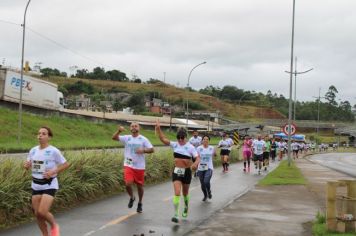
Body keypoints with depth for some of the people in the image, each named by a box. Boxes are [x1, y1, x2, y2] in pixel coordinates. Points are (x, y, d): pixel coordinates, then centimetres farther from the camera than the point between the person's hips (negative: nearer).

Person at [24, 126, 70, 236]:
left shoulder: (53, 151, -12)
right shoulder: (33, 150, 3)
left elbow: (66, 164, -5)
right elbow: (28, 165, 14)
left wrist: (53, 172, -18)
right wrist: (26, 165, -10)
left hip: (49, 185, -5)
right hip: (36, 185, 6)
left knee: (42, 212, -17)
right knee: (37, 213, 7)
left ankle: (54, 225, 14)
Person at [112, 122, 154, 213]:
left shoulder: (143, 139, 0)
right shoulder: (127, 138, 3)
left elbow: (152, 149, -3)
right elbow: (114, 137, -7)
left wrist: (143, 150, -21)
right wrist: (119, 131, -25)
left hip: (140, 167, 0)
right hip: (128, 165, 0)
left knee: (140, 186, 9)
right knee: (128, 184, -17)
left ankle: (140, 203, 32)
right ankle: (132, 197, 15)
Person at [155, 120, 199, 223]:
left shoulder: (190, 147, -9)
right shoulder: (175, 145, 0)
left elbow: (198, 158, -13)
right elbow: (163, 139, -3)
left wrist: (195, 163, -35)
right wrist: (158, 129, -15)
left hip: (186, 172, -1)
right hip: (176, 171, 1)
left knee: (185, 193, 18)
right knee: (177, 193, -12)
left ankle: (186, 207, 47)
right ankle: (176, 215, -14)